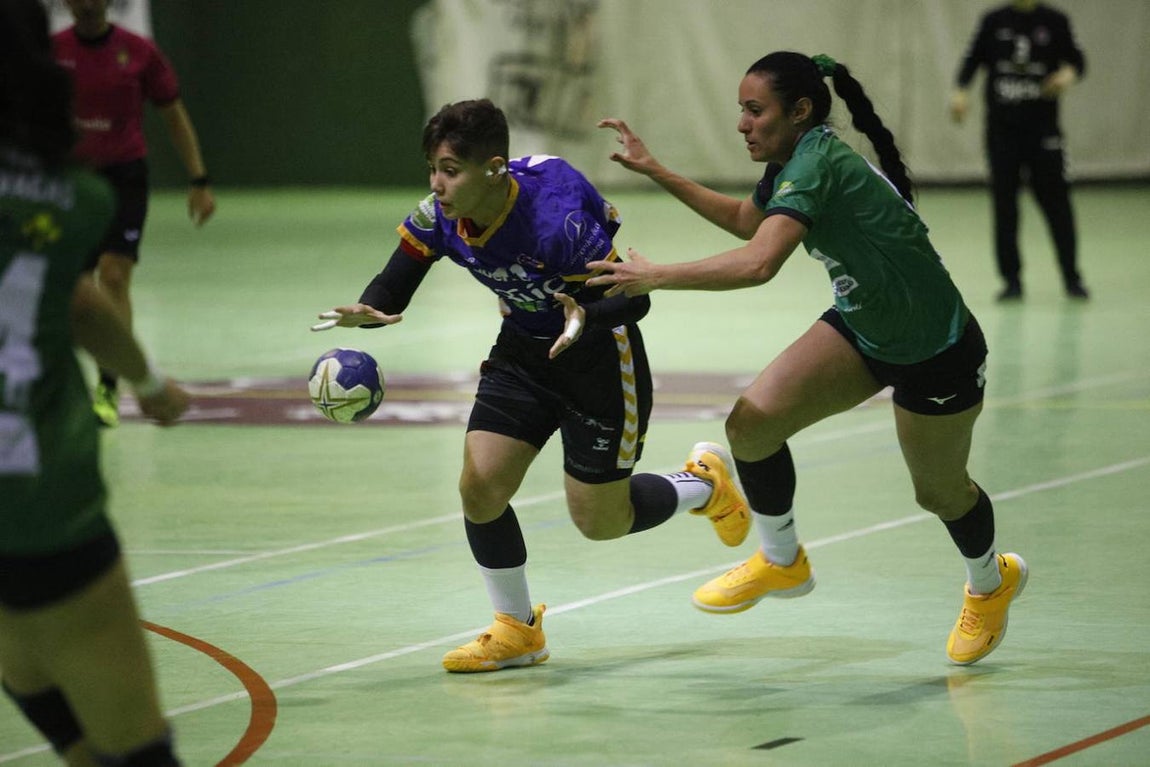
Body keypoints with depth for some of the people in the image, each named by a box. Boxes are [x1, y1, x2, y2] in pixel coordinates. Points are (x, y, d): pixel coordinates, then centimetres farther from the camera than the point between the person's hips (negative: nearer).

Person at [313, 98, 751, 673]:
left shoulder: (557, 219, -33)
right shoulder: (438, 215, -16)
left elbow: (633, 298, -27)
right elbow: (392, 289, -10)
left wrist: (586, 318, -48)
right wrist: (367, 313, -34)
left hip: (599, 358, -6)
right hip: (522, 351, 6)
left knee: (599, 521, 4)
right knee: (479, 488, -7)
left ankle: (705, 482, 34)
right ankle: (517, 630, 14)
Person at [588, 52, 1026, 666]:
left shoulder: (818, 162, -30)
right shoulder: (793, 161, -3)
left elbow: (758, 262, -44)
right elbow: (745, 219, 20)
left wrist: (656, 277, -35)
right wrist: (654, 170, 15)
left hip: (937, 352, -8)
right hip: (861, 331, 8)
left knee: (938, 490, 13)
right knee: (753, 420, -11)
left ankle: (990, 582, 46)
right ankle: (782, 562, 11)